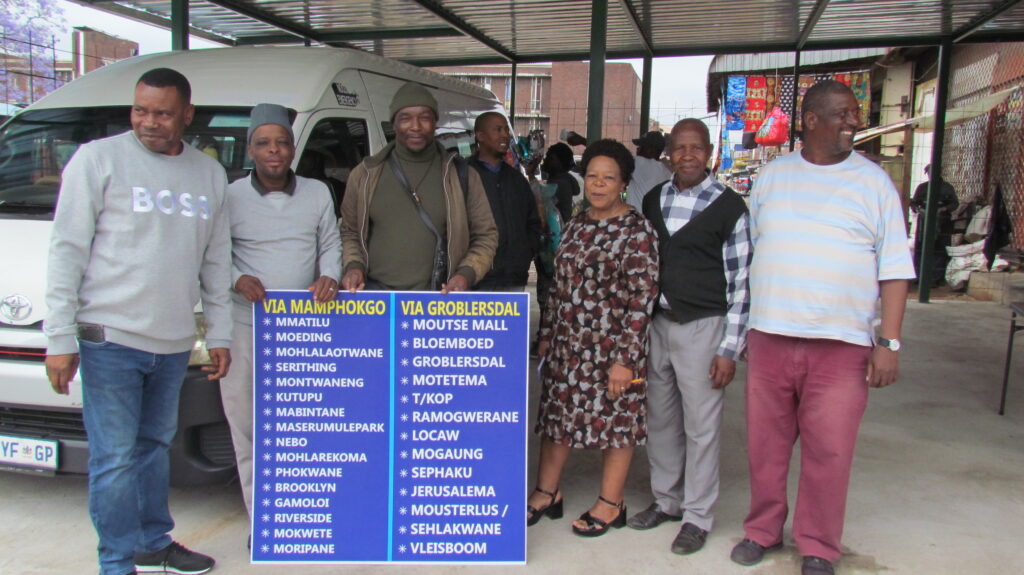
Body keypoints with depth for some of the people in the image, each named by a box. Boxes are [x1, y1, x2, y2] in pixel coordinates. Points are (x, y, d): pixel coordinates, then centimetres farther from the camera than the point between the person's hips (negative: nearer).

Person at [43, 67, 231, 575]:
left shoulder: (210, 174, 11)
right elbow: (67, 249, -6)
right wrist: (60, 336, -10)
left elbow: (217, 262, 15)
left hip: (174, 342, 5)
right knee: (115, 457, 0)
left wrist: (219, 333, 12)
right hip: (110, 337, -5)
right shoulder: (99, 158, -3)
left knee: (155, 445, 17)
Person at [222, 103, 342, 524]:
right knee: (248, 427, 3)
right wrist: (238, 280, -14)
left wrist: (329, 275, -9)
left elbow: (331, 245, 11)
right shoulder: (231, 197, 2)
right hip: (246, 326, -1)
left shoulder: (318, 193, 8)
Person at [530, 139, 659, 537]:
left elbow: (641, 300, -14)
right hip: (567, 342, 7)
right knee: (556, 413, 12)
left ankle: (611, 504, 23)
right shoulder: (576, 226, 9)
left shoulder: (637, 231, -11)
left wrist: (625, 358, -18)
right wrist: (547, 335, 15)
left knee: (616, 420, 7)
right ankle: (546, 493, 28)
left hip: (610, 348, -6)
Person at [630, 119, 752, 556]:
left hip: (702, 326, -5)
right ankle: (666, 500, 31)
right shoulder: (652, 201, 9)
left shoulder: (729, 206, -5)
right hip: (655, 322, 5)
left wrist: (730, 349, -10)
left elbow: (740, 282, -6)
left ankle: (697, 516, 18)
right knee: (660, 418, 13)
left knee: (700, 425, 3)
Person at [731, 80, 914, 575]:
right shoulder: (771, 176, 9)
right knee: (765, 444, 10)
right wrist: (741, 327, 11)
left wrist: (889, 341, -7)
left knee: (829, 452, 3)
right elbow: (749, 253, 14)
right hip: (769, 337, 2)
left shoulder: (873, 182, 4)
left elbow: (894, 268, 2)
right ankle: (763, 530, 29)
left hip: (841, 346, -2)